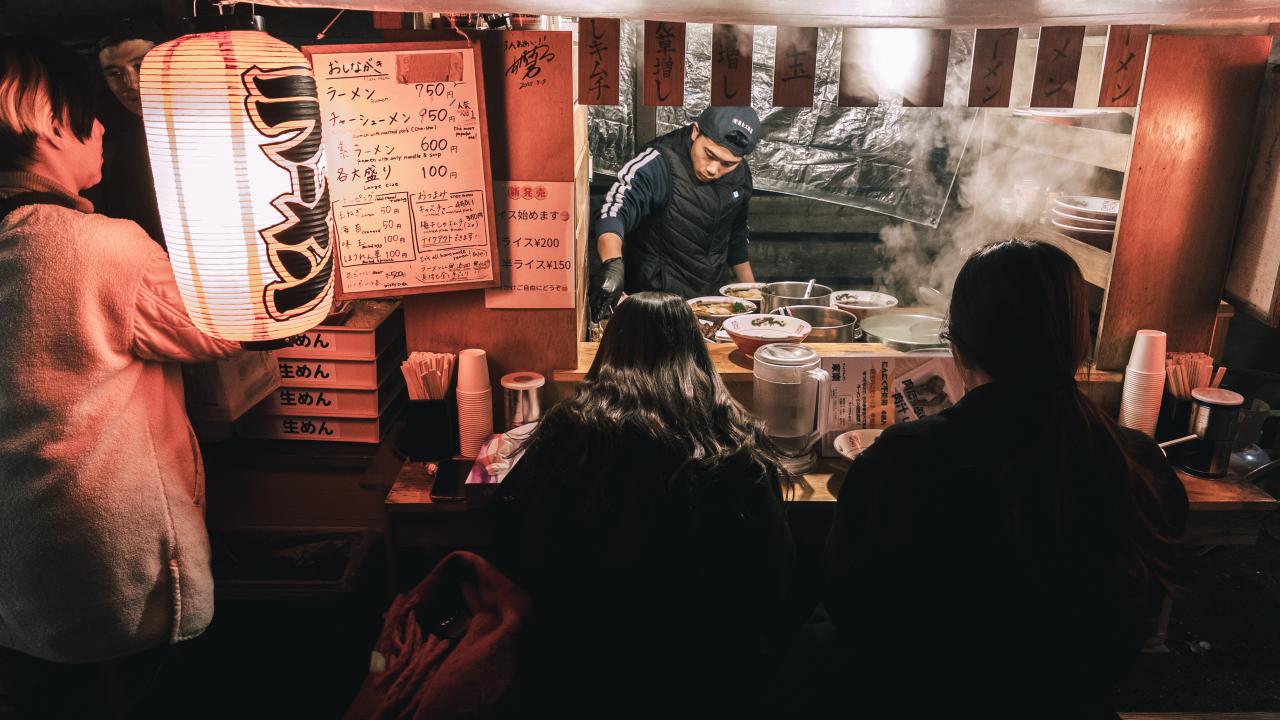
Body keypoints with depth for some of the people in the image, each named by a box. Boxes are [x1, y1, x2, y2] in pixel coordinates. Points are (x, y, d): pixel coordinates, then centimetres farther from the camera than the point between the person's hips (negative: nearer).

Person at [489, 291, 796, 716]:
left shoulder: (569, 430, -12)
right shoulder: (736, 447, -13)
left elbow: (509, 547, 0)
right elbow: (776, 577, -6)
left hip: (577, 678, 1)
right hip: (704, 681, 1)